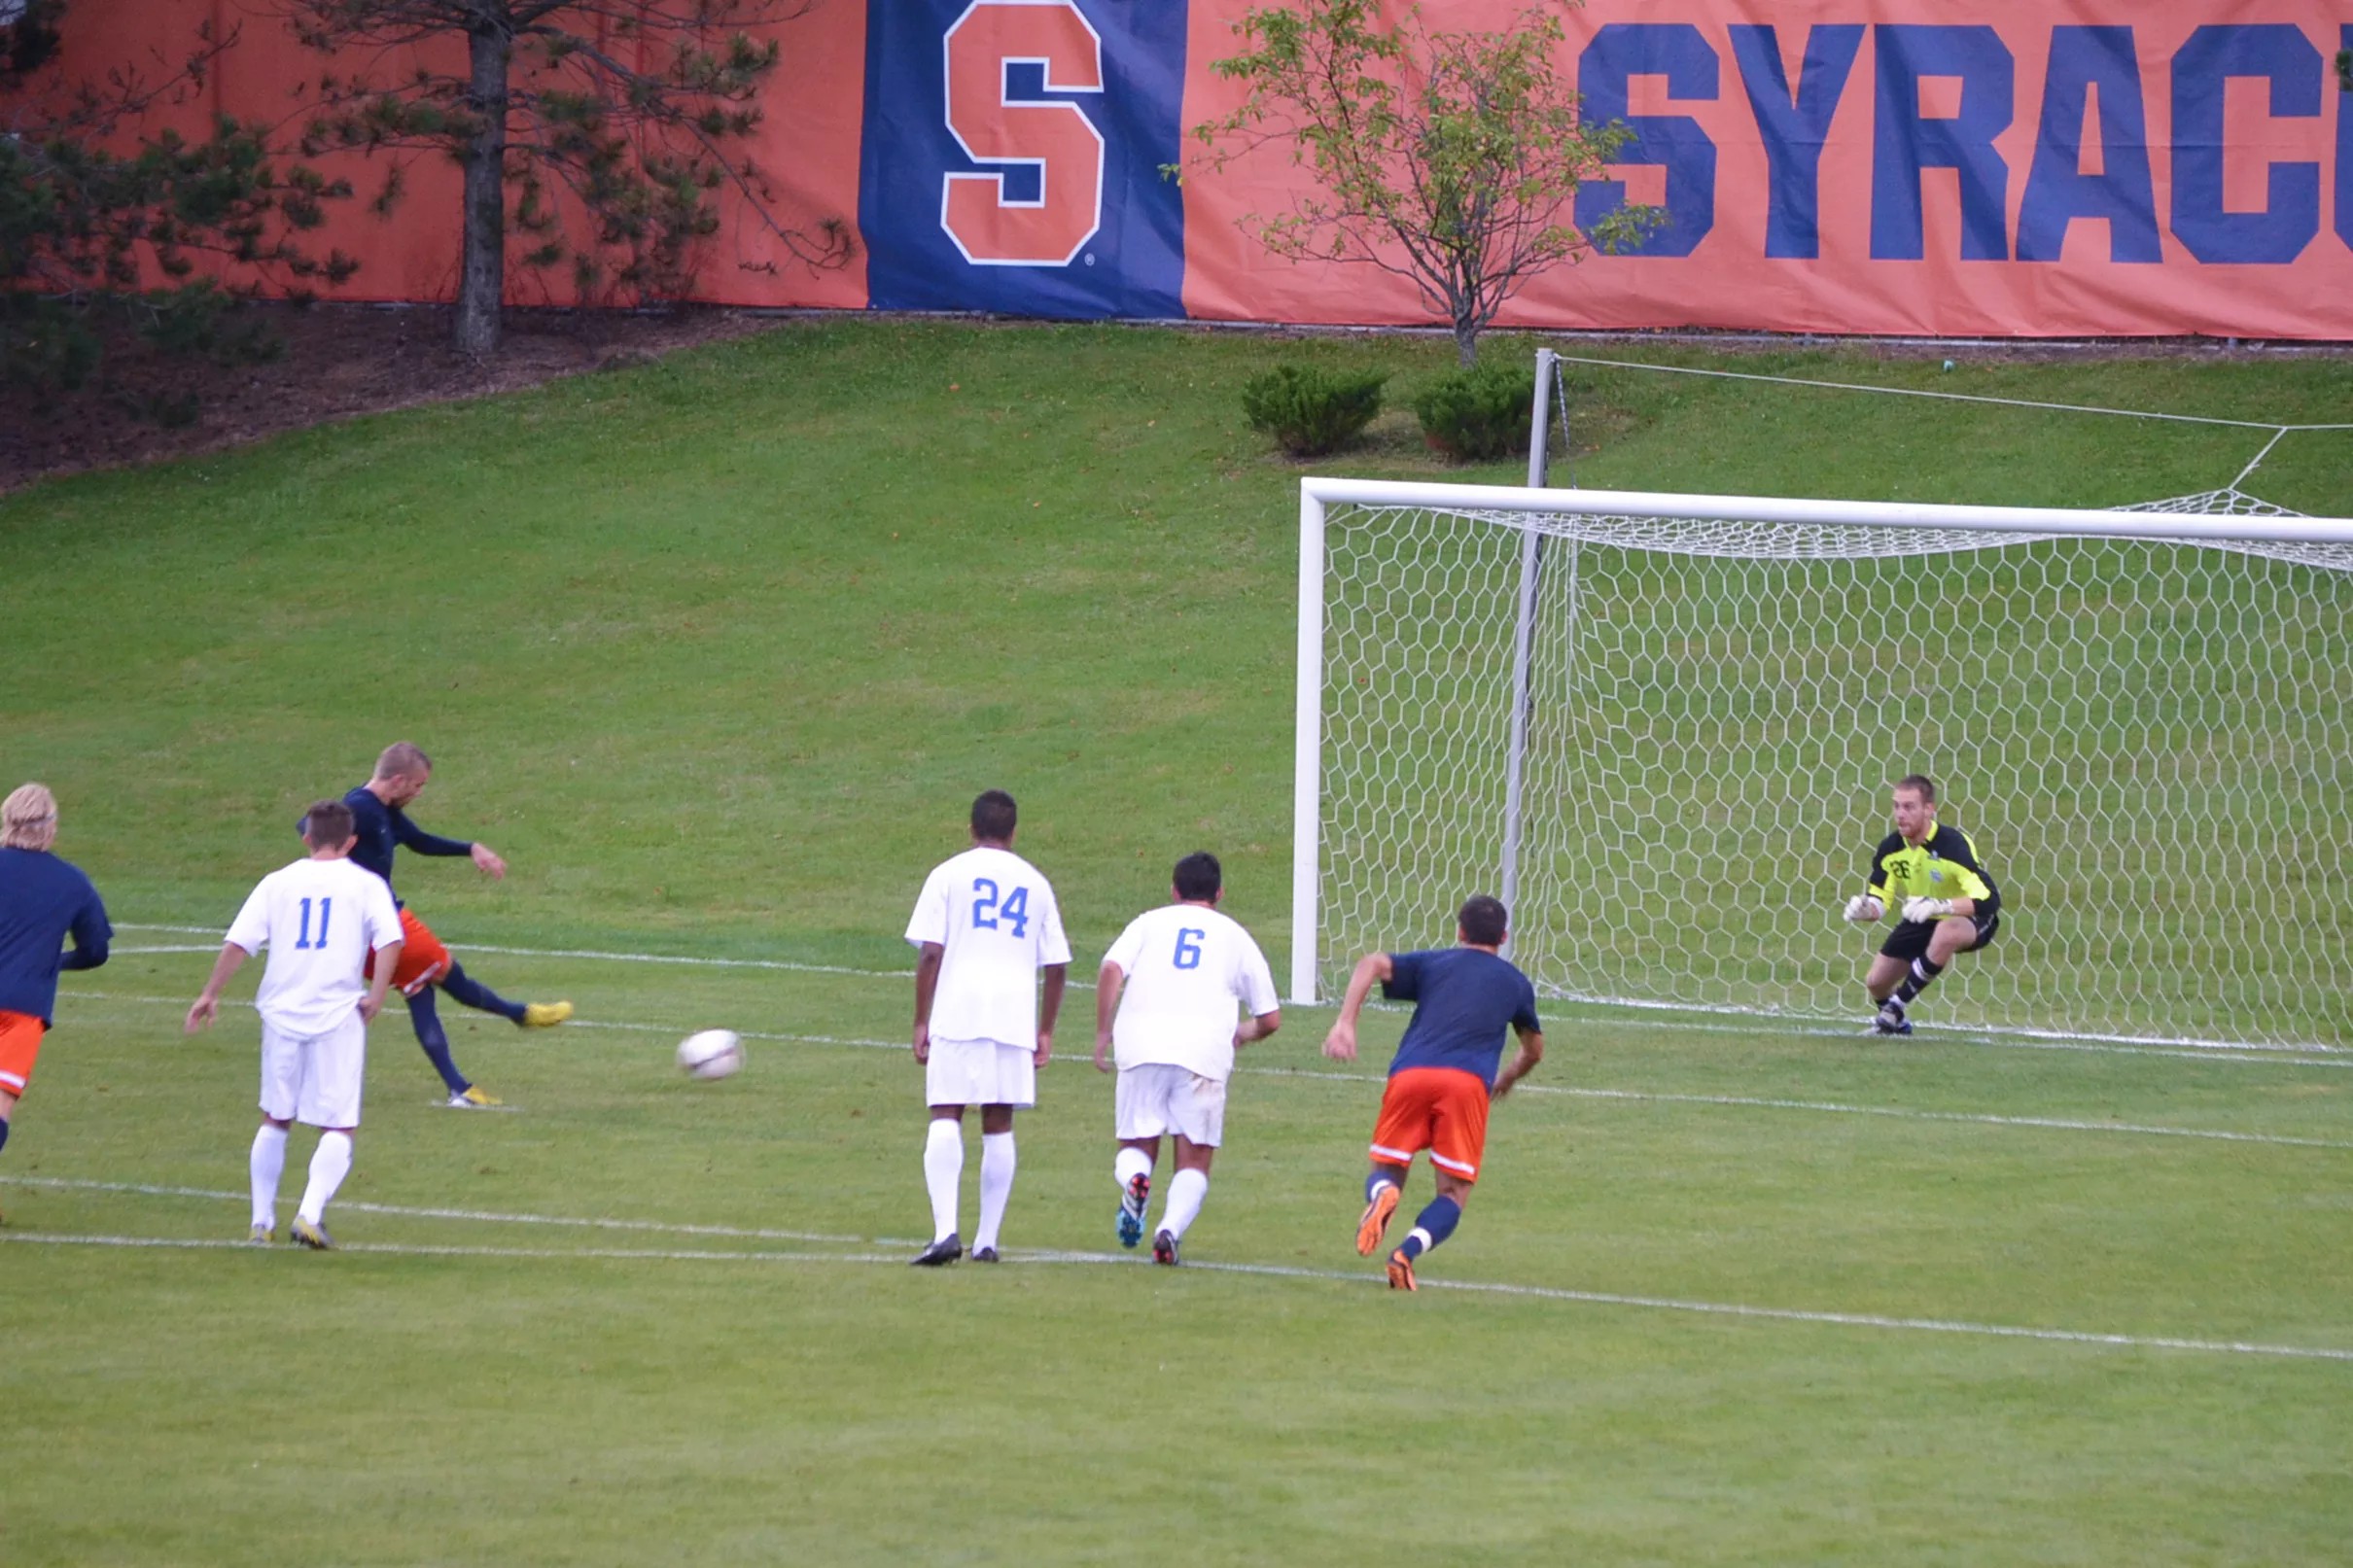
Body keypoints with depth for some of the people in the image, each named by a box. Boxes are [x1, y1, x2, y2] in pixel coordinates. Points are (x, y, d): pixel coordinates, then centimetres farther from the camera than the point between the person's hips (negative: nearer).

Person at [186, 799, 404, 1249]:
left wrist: (210, 994, 10)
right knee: (338, 1128, 2)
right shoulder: (367, 885, 2)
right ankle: (310, 1215, -17)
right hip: (338, 1015, -3)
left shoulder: (278, 883, 7)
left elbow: (238, 942, 2)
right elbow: (391, 940, -13)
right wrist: (377, 994, -8)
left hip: (282, 1011, 3)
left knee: (275, 1120, 18)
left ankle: (262, 1221, 19)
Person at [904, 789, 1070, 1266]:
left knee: (945, 1120, -4)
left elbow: (930, 954, -4)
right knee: (998, 1127, 9)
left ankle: (946, 1229, -21)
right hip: (1014, 1018, 3)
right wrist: (1045, 1032, 20)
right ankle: (987, 1241, 7)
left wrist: (921, 1022, 0)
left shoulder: (948, 875, 4)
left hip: (956, 1013, -3)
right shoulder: (1036, 884, 14)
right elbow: (1056, 964, 13)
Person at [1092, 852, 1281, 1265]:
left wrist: (1103, 1033, 3)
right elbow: (1270, 1020, 17)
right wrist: (1241, 1035, 39)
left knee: (1135, 1148, 14)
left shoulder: (1149, 923, 18)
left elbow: (1111, 970, -3)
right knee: (1194, 1162, 8)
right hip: (1204, 1053, 0)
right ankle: (1170, 1228, -19)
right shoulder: (1235, 937, 19)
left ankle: (1133, 1181, -21)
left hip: (1142, 1047, 0)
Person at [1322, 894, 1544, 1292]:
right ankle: (1409, 1252, -22)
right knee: (1453, 1192, 7)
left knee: (1388, 1170, 15)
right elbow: (1534, 1050, 42)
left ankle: (1382, 1195, -24)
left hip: (1410, 1074, 1)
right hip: (1468, 1081, -1)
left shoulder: (1432, 963, 26)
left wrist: (1345, 1024, -1)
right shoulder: (1514, 982, 27)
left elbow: (1372, 964, 7)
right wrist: (1508, 1080, 62)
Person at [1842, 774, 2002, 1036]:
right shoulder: (1891, 848, -14)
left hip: (1970, 920, -6)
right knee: (1876, 982, 2)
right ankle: (1897, 1024, 38)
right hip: (1920, 923, 6)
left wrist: (1938, 906, -52)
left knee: (1945, 933, -41)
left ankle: (1897, 1006, -22)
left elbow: (1989, 898, -39)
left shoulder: (1953, 844, -31)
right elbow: (1878, 901, -5)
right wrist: (1863, 909, -31)